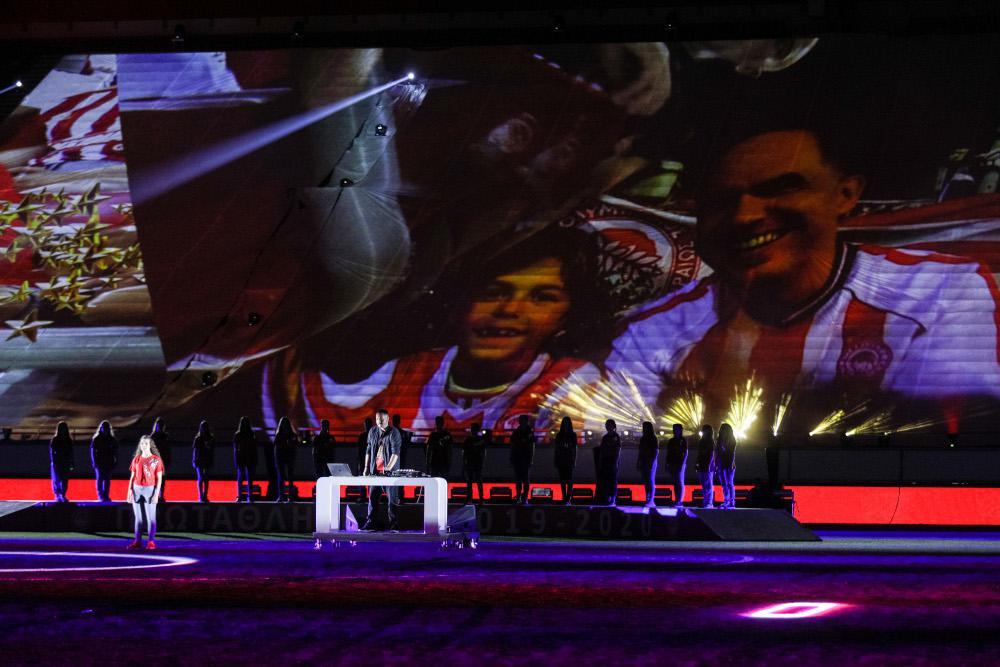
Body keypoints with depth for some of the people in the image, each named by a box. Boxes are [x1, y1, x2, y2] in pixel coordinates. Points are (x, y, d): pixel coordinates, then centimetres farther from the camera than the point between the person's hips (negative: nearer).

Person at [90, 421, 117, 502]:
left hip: (109, 462, 2)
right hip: (99, 462, -2)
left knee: (107, 479, 2)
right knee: (100, 478, -6)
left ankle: (106, 496, 6)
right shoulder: (96, 439, 1)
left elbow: (115, 452, 9)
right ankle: (100, 495, -4)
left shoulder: (112, 439, 8)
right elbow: (93, 451, 0)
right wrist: (94, 462, -8)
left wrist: (115, 462, 2)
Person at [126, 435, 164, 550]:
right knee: (138, 517, 6)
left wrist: (156, 494, -11)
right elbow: (132, 477, 11)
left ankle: (151, 542, -3)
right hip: (137, 489, 4)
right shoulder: (136, 459, 9)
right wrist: (129, 492, 3)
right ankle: (137, 541, 8)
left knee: (151, 517, -4)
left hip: (150, 489, -4)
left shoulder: (156, 459, -1)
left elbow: (159, 478, -3)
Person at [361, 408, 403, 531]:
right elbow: (368, 451, 18)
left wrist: (389, 467, -28)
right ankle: (370, 523, 7)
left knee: (392, 498, -4)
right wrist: (366, 467, 12)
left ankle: (394, 524, -1)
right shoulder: (372, 432, 11)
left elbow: (395, 452, -16)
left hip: (390, 471, -5)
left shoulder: (394, 433, -7)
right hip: (375, 471, 5)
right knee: (372, 498, 3)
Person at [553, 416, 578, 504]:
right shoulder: (559, 435, 9)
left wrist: (574, 461, -2)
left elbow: (575, 449, 3)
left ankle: (568, 498, -14)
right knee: (562, 480, 2)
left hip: (569, 460, -3)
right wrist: (555, 461, 7)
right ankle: (564, 498, 5)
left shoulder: (573, 435, 3)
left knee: (569, 480, -10)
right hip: (561, 460, 3)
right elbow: (556, 449, 11)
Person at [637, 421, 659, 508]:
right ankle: (648, 500, 7)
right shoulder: (642, 439, 16)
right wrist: (638, 462, 13)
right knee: (645, 482, 5)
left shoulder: (653, 439, -4)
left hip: (650, 462, -7)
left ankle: (651, 501, -13)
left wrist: (652, 462, -17)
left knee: (650, 481, -10)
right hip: (643, 462, 7)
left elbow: (656, 452, -9)